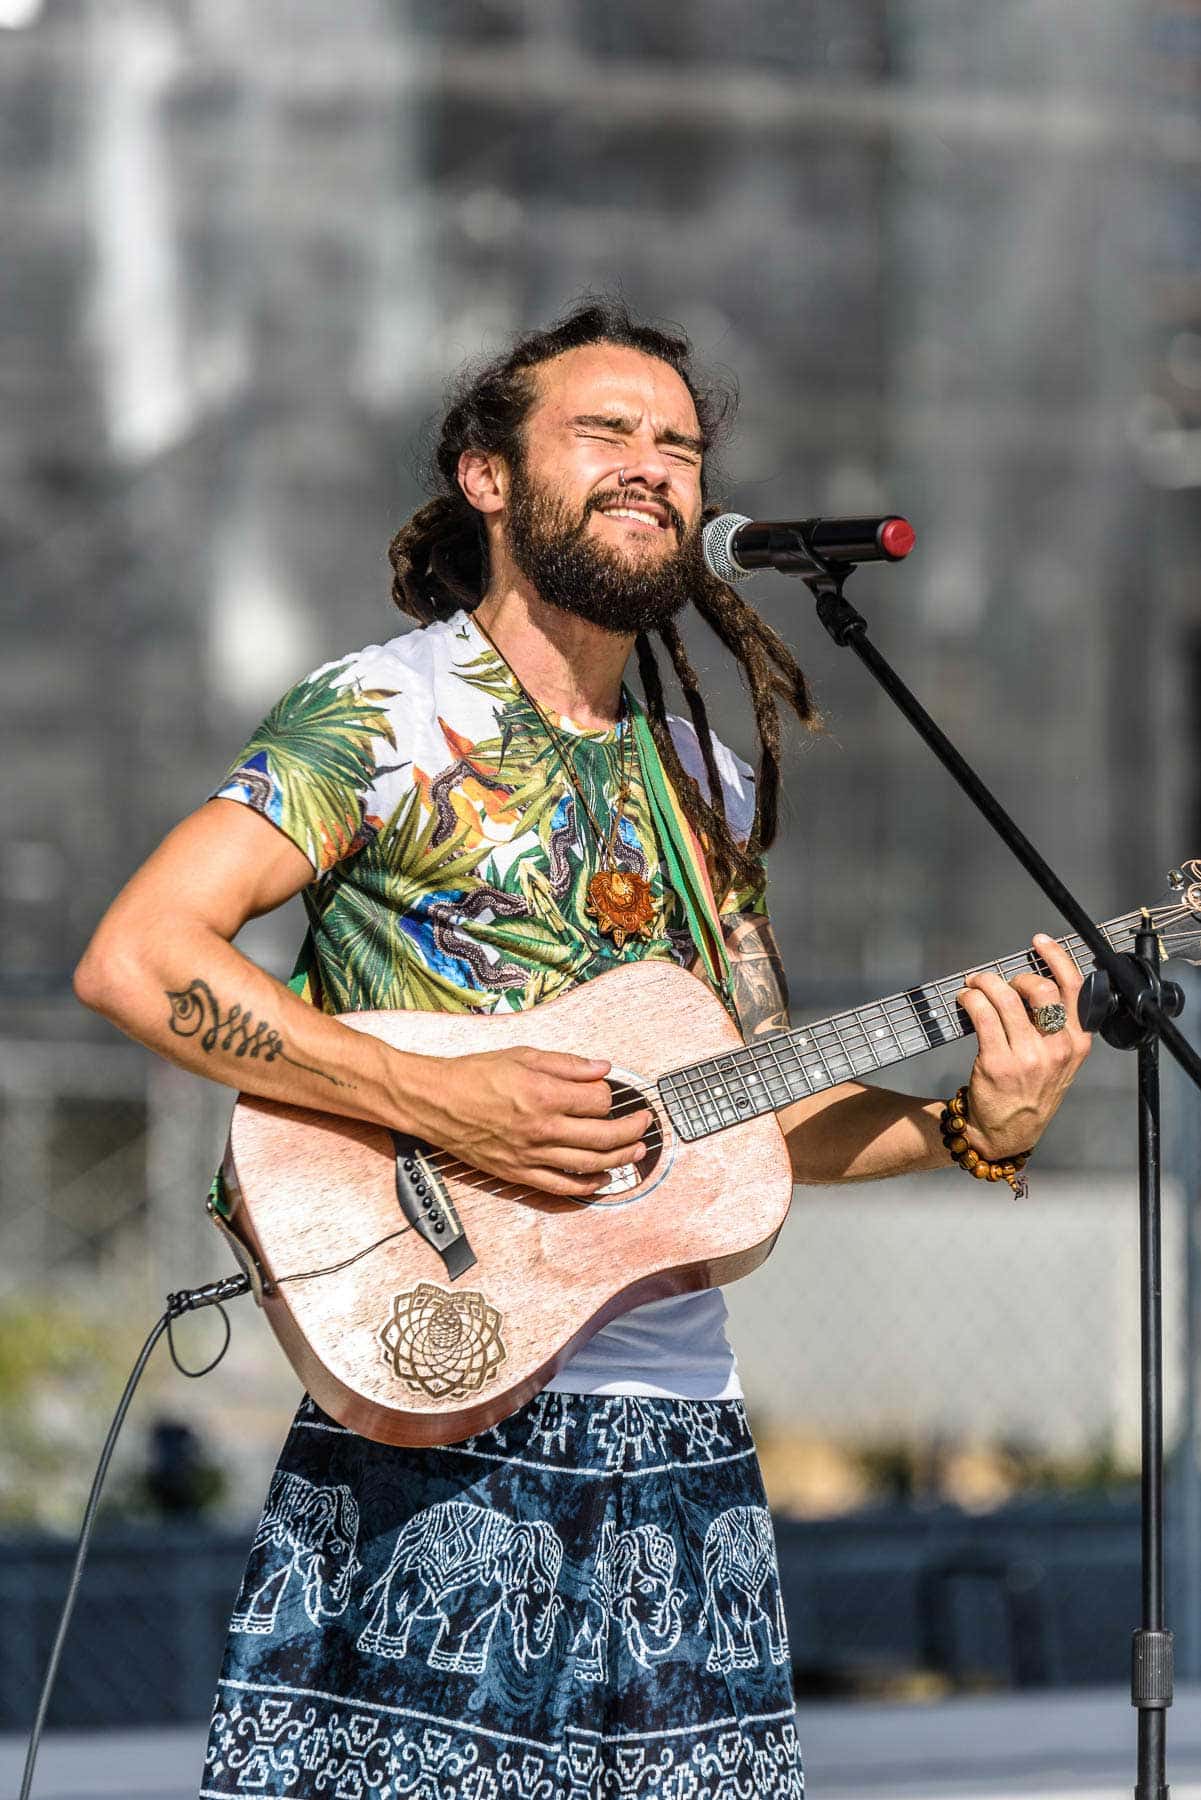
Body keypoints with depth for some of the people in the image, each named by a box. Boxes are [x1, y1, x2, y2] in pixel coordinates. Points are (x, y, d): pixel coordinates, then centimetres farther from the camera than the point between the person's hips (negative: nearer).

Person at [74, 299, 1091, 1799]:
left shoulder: (706, 781, 16)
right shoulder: (384, 715, -4)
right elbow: (132, 959, -15)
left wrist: (971, 1127, 1)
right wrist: (436, 1100, -21)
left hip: (683, 1450, 6)